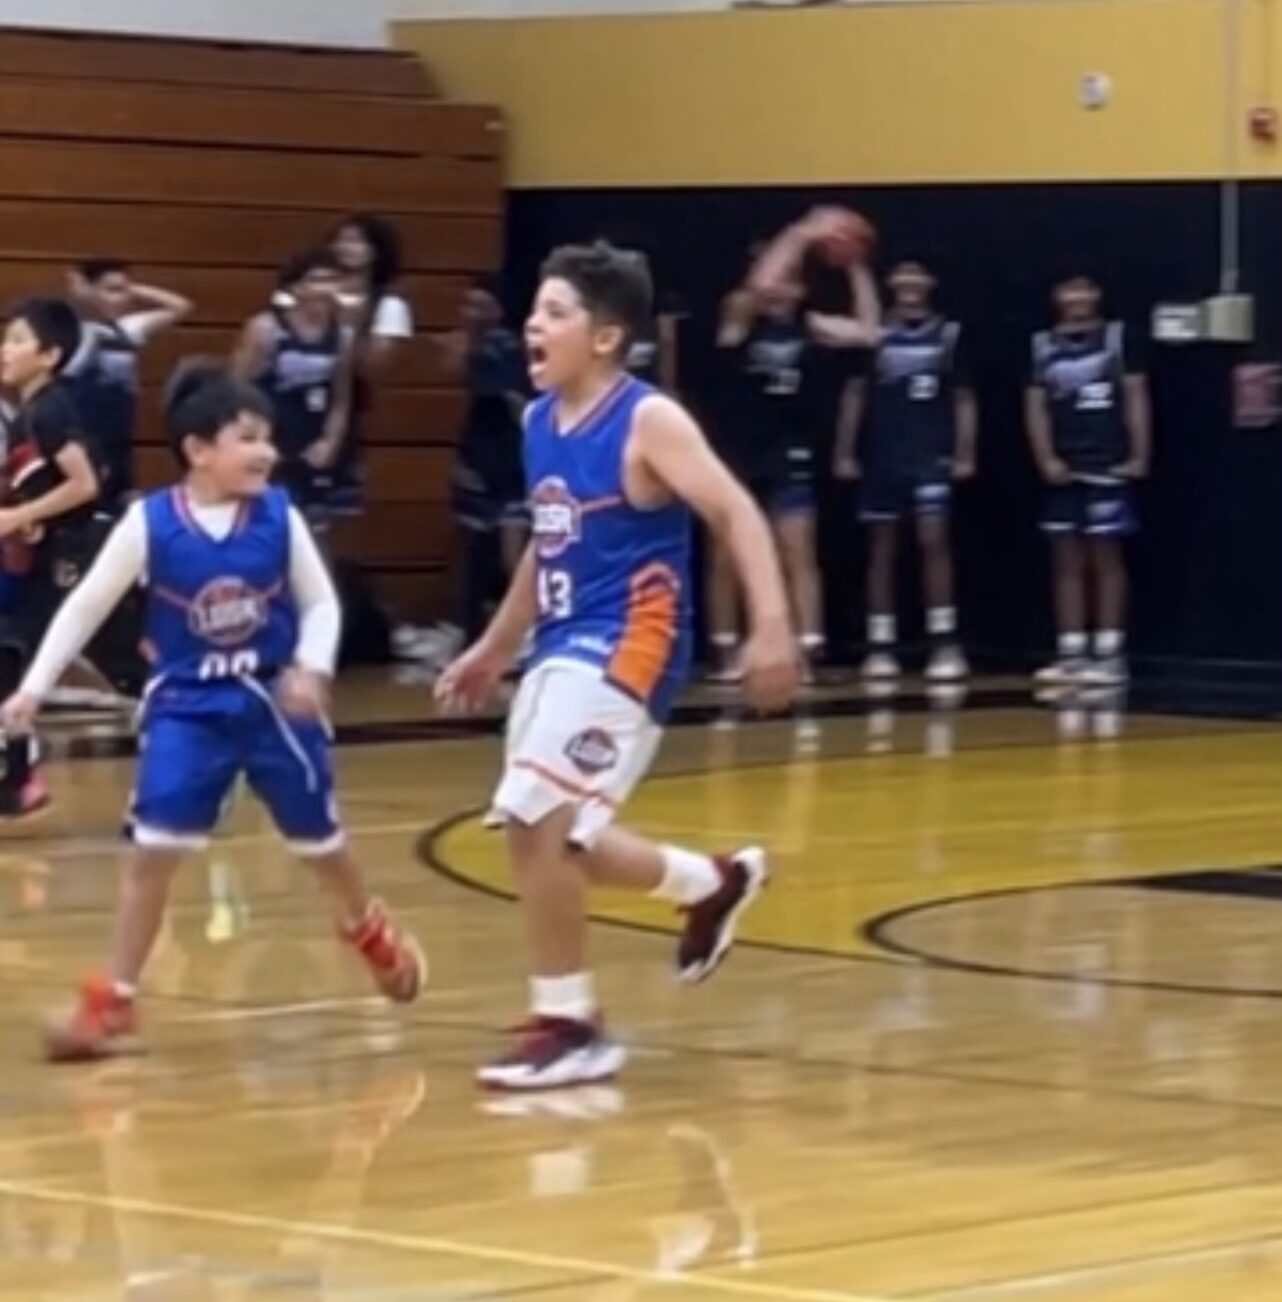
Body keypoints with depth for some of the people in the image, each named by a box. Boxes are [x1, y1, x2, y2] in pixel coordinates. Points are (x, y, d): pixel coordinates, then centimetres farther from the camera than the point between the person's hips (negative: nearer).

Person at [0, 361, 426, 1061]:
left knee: (320, 840, 15)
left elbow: (321, 602, 0)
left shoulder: (280, 517, -10)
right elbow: (86, 605, -7)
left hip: (274, 701, 1)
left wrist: (311, 669, -18)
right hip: (186, 706, -1)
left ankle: (369, 930, 47)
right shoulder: (149, 523, -14)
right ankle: (112, 1003, -2)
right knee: (152, 848, -10)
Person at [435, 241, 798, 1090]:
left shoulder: (649, 422, -14)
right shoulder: (540, 423, 9)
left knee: (537, 822, -17)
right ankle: (713, 884, 39)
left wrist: (773, 629, -30)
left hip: (624, 649, -9)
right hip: (561, 646, 9)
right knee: (551, 836, 15)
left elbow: (739, 515, -18)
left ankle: (569, 1026, -4)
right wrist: (494, 650, 25)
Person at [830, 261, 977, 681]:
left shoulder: (949, 334, 2)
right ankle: (880, 647, 11)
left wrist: (965, 453, 1)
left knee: (934, 539, -11)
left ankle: (944, 643, -9)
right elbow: (855, 394, 5)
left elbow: (963, 398, 7)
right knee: (882, 549, 6)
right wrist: (844, 452, 0)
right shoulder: (874, 333, 1)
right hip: (882, 456, 1)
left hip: (932, 455, -1)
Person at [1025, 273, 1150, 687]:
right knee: (1067, 562, 6)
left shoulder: (1118, 336, 0)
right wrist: (1046, 459, -3)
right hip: (1063, 469, 4)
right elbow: (1036, 406, 8)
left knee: (1106, 558, -2)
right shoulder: (1043, 345, 8)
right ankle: (1071, 654, 9)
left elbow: (1136, 398, -1)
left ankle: (1110, 654, 0)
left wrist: (1139, 456, -6)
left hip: (1108, 466, -4)